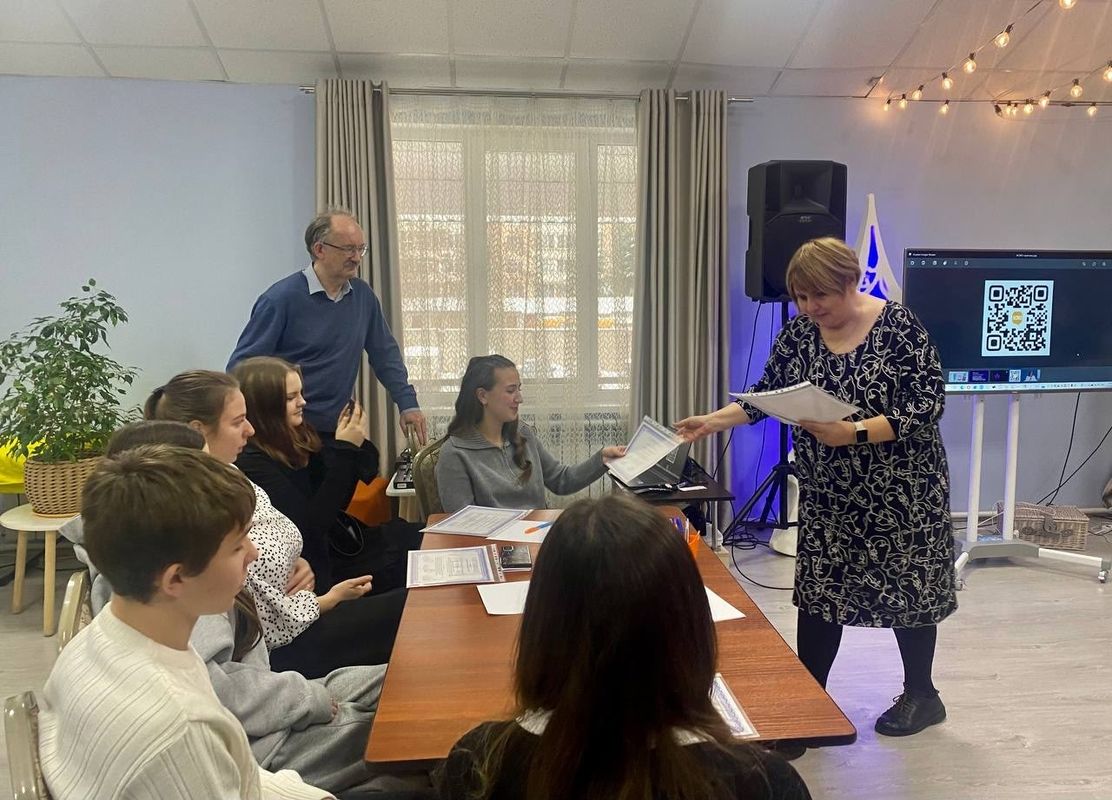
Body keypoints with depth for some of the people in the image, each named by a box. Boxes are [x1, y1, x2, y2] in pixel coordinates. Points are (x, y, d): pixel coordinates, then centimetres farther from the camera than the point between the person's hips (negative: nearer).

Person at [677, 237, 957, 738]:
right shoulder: (798, 334, 0)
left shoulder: (899, 327, -14)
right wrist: (712, 422, -8)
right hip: (826, 496, 4)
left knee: (907, 589, 9)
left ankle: (921, 695, 30)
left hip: (900, 494, -4)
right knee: (818, 593, 6)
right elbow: (765, 395, 5)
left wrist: (853, 433, -28)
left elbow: (927, 407, -18)